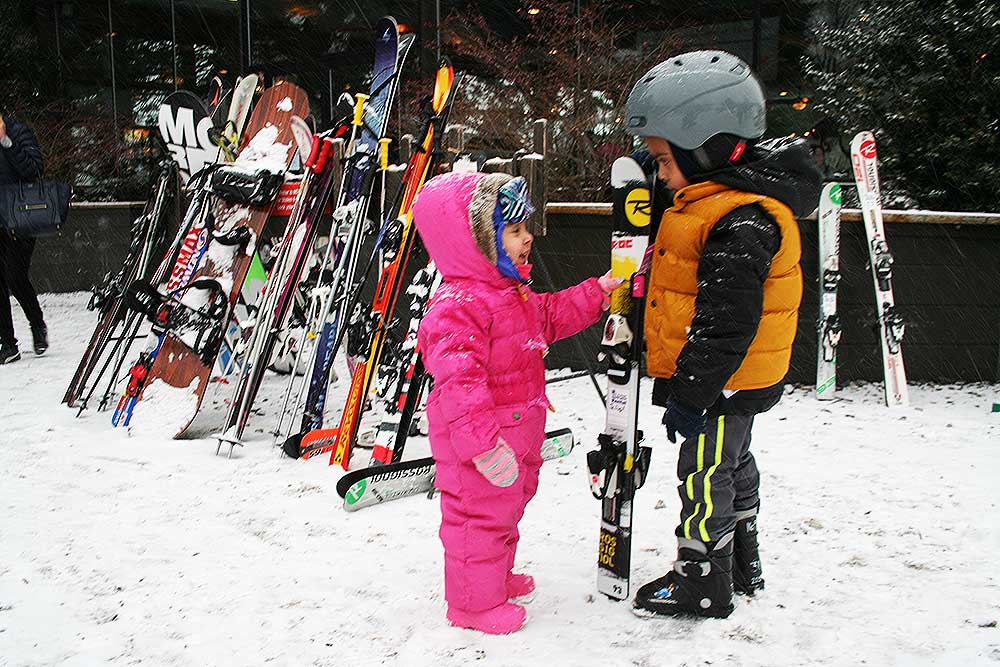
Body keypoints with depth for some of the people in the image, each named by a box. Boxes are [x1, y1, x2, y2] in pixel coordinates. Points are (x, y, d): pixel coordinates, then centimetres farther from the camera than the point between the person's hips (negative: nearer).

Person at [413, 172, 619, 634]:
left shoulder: (514, 293, 7)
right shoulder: (456, 307, -27)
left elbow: (552, 316, 26)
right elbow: (458, 383, -33)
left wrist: (597, 292, 21)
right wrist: (484, 444, -37)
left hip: (515, 431, 11)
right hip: (478, 442, -10)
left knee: (506, 508, 26)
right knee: (479, 514, 5)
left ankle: (497, 576, 47)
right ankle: (476, 603, 23)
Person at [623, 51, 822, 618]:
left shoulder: (741, 224, -27)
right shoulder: (715, 199, 6)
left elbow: (726, 323, -28)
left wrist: (688, 390, -24)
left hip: (722, 382, -10)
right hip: (730, 381, 10)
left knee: (706, 475, 4)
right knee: (732, 465, 22)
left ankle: (703, 583, 21)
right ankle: (741, 565, 40)